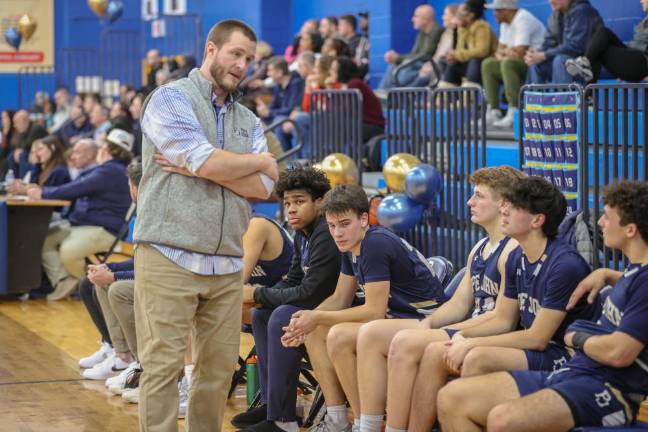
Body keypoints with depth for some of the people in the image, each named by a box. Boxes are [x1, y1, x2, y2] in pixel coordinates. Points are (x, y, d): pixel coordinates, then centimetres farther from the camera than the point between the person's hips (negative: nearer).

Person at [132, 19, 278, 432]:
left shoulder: (249, 120, 17)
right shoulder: (172, 99, 0)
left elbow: (264, 187, 2)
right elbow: (208, 162, -14)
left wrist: (198, 166, -8)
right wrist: (260, 161, 3)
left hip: (227, 264, 6)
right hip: (170, 257, -6)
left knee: (219, 367, 6)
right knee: (163, 365, -5)